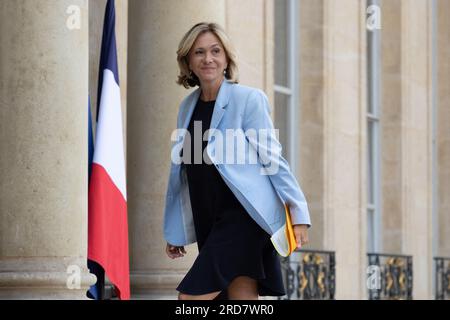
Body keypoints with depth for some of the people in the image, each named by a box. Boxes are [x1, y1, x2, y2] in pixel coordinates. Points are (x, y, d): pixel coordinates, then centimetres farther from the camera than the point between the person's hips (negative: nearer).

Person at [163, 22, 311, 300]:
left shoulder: (248, 99, -6)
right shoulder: (188, 106, 13)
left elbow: (272, 159, -6)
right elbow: (180, 172, 20)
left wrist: (299, 214, -11)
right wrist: (174, 231, 22)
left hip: (243, 217, -6)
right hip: (209, 222, 6)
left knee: (192, 296, -15)